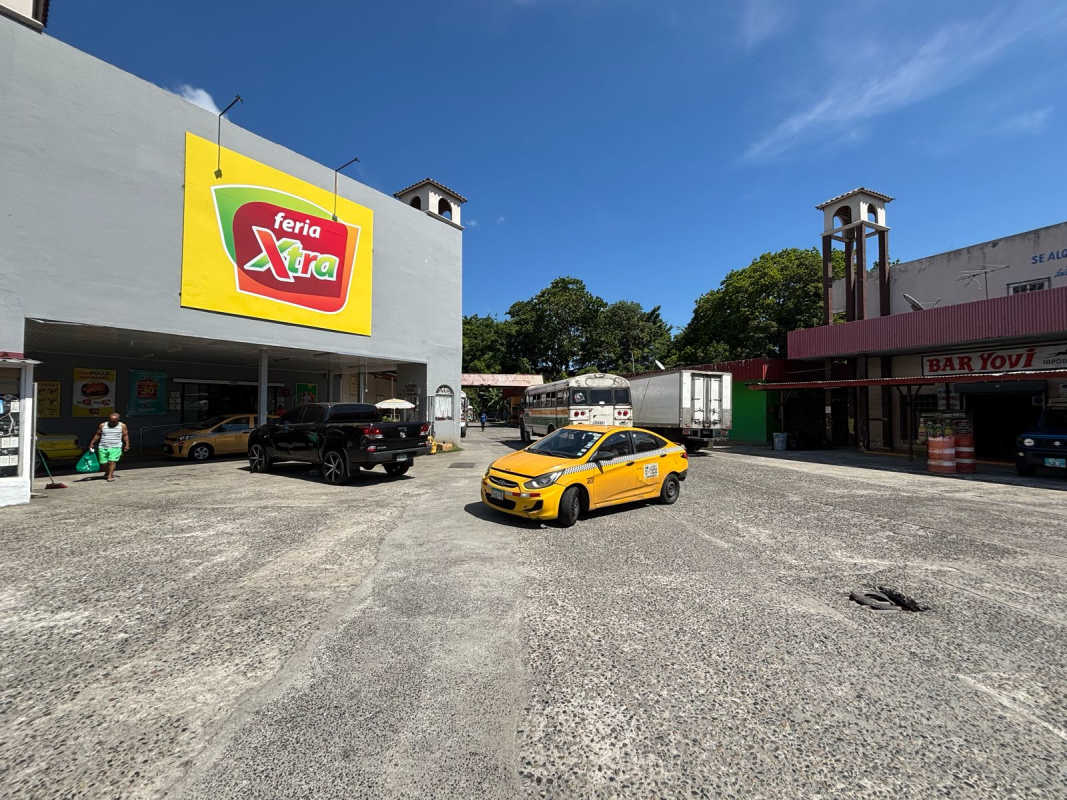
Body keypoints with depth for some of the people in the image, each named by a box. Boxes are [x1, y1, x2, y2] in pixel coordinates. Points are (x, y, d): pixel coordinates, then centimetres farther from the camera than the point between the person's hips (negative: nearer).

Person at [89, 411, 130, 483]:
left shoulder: (122, 425, 3)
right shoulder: (103, 425, 7)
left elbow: (125, 435, 3)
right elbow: (97, 435, 15)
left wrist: (127, 445, -4)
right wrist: (92, 443, 11)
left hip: (115, 447, -3)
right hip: (103, 447, 3)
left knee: (112, 461, -14)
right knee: (103, 463, 4)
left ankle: (110, 476, -9)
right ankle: (107, 472, 32)